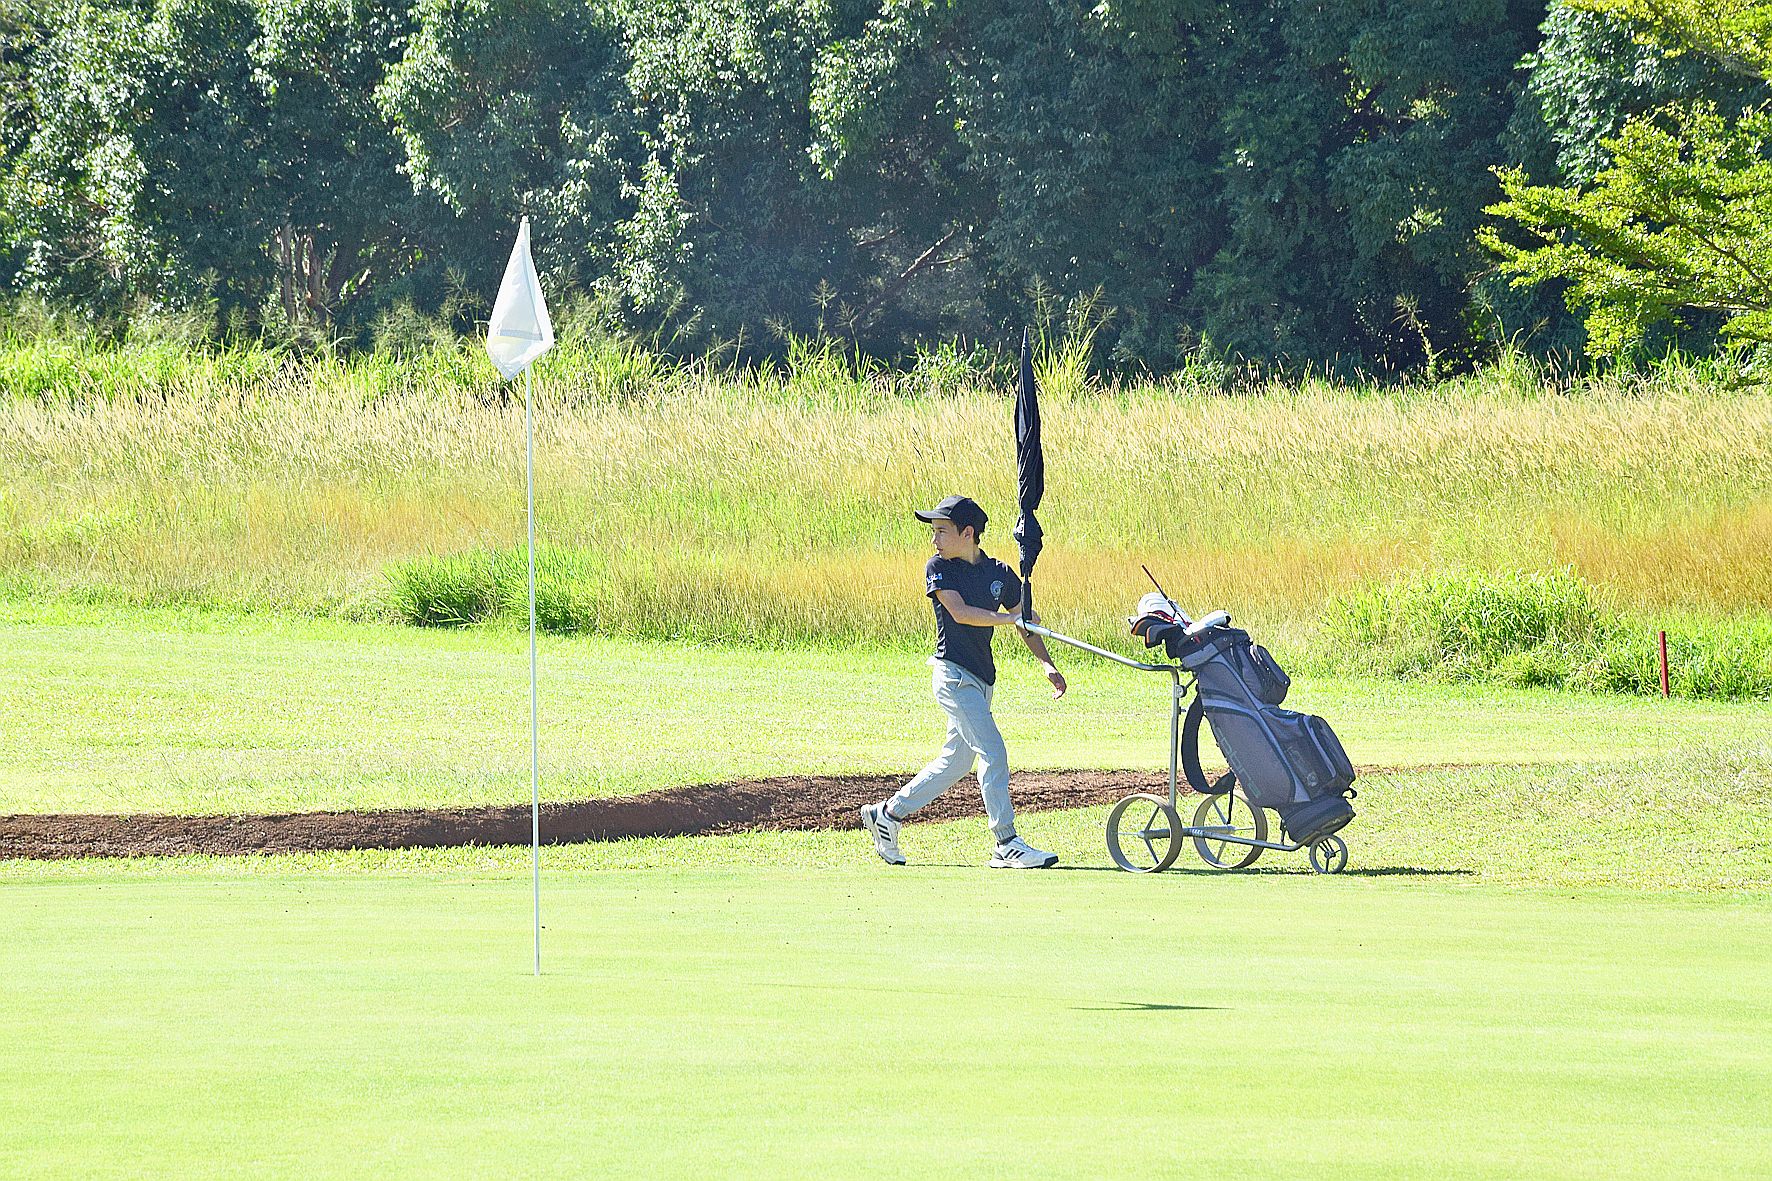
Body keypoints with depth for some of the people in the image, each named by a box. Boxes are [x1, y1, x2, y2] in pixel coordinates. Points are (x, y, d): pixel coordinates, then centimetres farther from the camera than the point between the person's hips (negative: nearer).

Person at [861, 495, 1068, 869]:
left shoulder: (999, 573, 9)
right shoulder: (939, 568, -4)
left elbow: (1024, 623, 12)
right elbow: (959, 612, -17)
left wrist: (1046, 663, -2)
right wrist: (1011, 618, -22)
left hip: (981, 679, 6)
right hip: (953, 673, -6)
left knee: (955, 761, 13)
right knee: (992, 753, -14)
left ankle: (887, 814, 26)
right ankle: (1007, 845, -14)